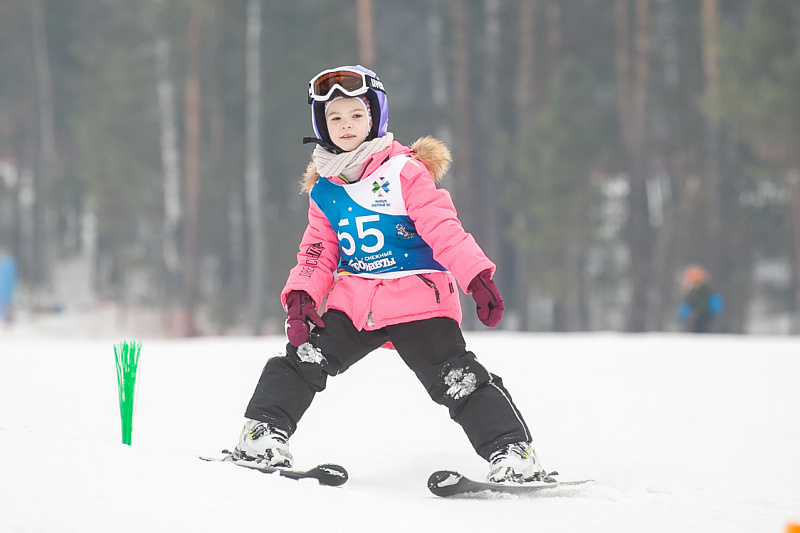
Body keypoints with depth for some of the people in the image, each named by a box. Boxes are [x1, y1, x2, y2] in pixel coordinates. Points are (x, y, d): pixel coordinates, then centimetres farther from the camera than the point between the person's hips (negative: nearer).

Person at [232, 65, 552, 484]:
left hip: (418, 300, -5)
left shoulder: (404, 171, -5)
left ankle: (512, 451, -8)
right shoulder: (323, 190, 12)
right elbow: (318, 253, 16)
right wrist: (301, 295, -2)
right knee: (304, 359, -6)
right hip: (354, 303, 5)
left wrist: (477, 277, -23)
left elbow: (443, 228, -12)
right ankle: (265, 434, 3)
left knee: (457, 379, -11)